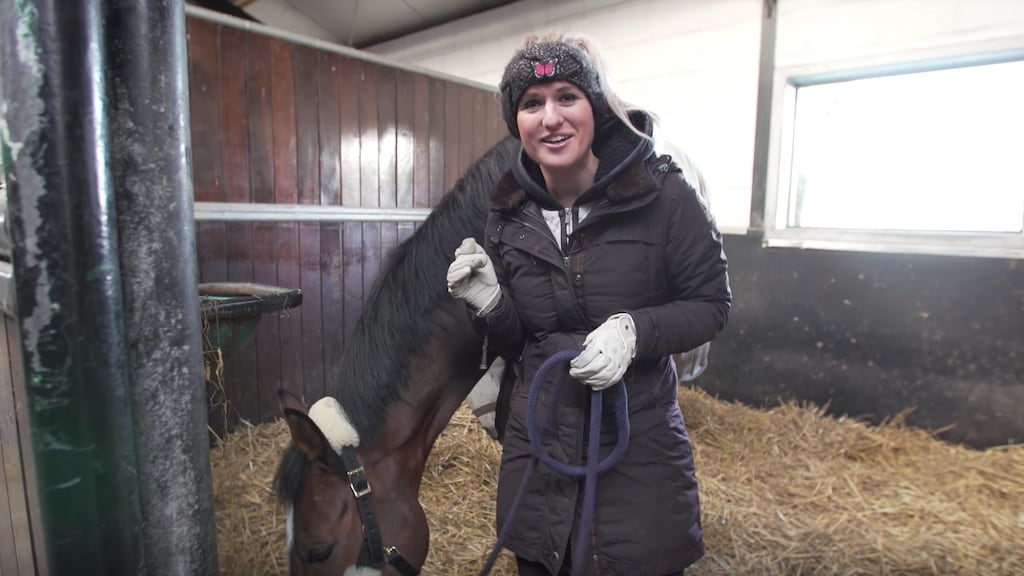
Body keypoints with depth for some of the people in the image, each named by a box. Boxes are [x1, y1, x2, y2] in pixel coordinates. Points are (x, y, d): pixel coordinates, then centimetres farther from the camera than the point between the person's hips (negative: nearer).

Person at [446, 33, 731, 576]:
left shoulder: (662, 194, -14)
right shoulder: (507, 215, -2)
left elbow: (711, 303, -6)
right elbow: (514, 343, 5)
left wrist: (634, 329, -24)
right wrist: (488, 305, -17)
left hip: (639, 442, -3)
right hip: (539, 441, 4)